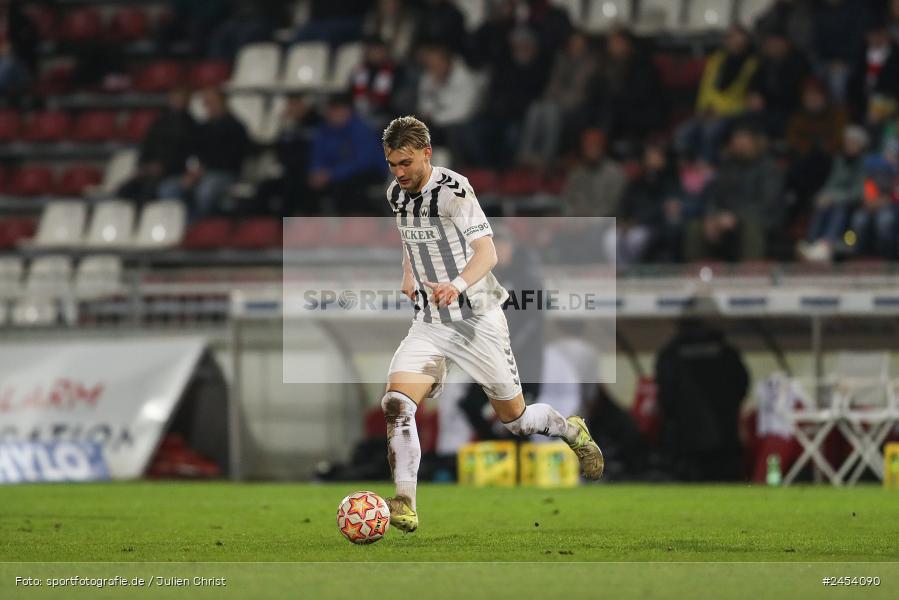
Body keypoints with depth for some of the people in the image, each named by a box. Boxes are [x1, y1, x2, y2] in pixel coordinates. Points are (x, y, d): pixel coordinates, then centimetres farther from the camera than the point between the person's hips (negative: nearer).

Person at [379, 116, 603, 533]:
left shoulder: (453, 190, -18)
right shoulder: (396, 194, 4)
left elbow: (487, 252, -29)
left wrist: (458, 285, -46)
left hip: (477, 320, -5)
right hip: (429, 322, 5)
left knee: (514, 419, 7)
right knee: (396, 403, -20)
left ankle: (570, 431, 39)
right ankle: (405, 506, -22)